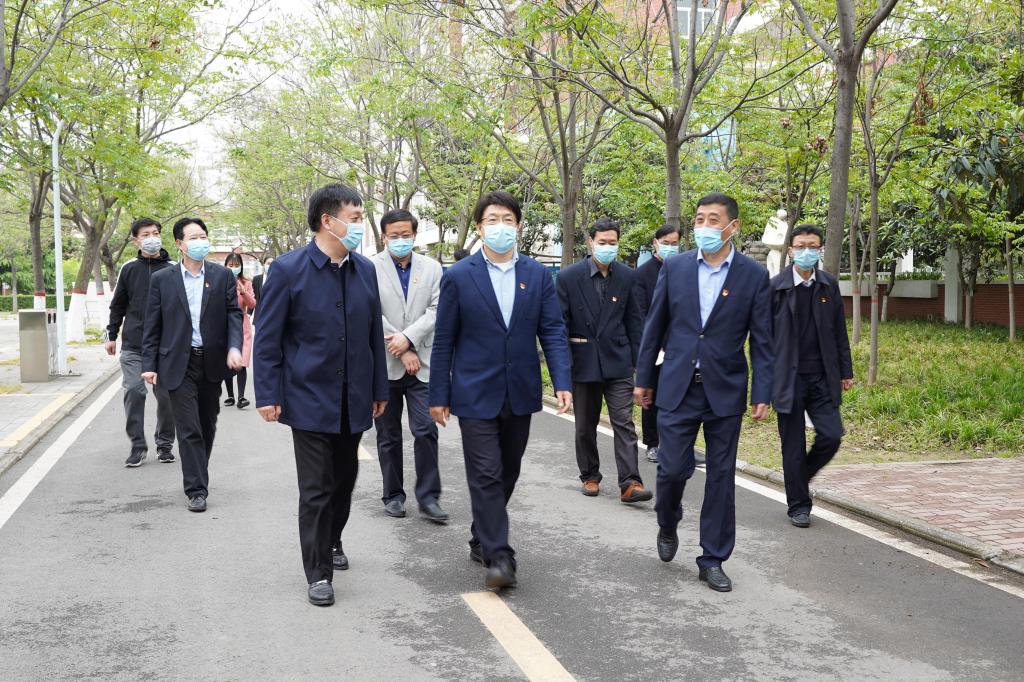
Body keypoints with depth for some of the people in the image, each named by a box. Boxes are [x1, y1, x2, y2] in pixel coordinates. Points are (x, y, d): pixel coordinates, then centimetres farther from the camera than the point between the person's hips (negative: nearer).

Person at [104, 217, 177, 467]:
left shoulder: (172, 270, 3)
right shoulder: (129, 269, 7)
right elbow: (118, 305, 14)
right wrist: (112, 336, 10)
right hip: (133, 345, 1)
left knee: (166, 395, 3)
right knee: (133, 392, -4)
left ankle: (164, 443, 17)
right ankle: (138, 445, 6)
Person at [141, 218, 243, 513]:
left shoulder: (223, 276, 3)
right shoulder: (162, 279, 2)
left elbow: (234, 314, 1)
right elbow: (152, 326, 3)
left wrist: (234, 347, -15)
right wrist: (149, 364, -2)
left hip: (212, 362, 2)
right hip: (179, 364, -2)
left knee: (207, 426, 14)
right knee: (189, 429, -5)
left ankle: (197, 475, 33)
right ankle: (196, 489, 0)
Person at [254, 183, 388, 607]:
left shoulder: (365, 270, 4)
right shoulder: (288, 270, -10)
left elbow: (374, 334, 9)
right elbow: (267, 338, -8)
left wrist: (380, 389, 10)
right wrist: (268, 395, -12)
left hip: (353, 400, 5)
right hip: (310, 398, -5)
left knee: (344, 480, 17)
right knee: (316, 489, 0)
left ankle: (332, 540, 41)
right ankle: (318, 573, 11)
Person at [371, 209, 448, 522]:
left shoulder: (431, 268, 6)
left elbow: (436, 310, -2)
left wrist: (409, 338, -15)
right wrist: (402, 352, -10)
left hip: (421, 363, 1)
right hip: (384, 364, -1)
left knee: (426, 430, -5)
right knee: (388, 435, 9)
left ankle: (428, 496, 4)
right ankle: (393, 495, 20)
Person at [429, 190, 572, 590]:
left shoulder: (538, 275, 4)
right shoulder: (459, 277, -3)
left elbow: (553, 332, 2)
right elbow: (444, 341, -1)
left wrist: (562, 383, -10)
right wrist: (438, 395, -2)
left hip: (520, 394, 4)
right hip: (476, 394, -3)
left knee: (506, 475, 13)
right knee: (486, 476, -6)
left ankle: (481, 539, 31)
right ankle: (498, 557, -3)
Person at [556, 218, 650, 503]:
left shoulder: (627, 277, 2)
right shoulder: (569, 277, -5)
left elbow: (634, 321, 7)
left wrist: (637, 359, 3)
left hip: (618, 362, 1)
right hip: (583, 362, 0)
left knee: (624, 423, -6)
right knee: (585, 426, 12)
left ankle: (630, 484, -8)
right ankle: (590, 476, 27)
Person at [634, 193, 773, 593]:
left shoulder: (754, 275, -2)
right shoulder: (675, 268, 2)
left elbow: (761, 340, -1)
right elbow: (655, 326, 8)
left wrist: (762, 394, -5)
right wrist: (643, 378, 9)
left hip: (725, 391, 0)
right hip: (678, 388, 1)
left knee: (721, 478, 5)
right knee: (673, 468, -2)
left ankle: (712, 560, 17)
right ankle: (668, 525, 30)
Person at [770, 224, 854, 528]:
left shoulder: (829, 285, 6)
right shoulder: (775, 287, -4)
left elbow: (839, 332, 11)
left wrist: (846, 371, 9)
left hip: (822, 377, 3)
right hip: (788, 378, -3)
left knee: (831, 437, -4)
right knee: (793, 445, 3)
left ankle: (801, 477, 24)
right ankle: (798, 505, 16)